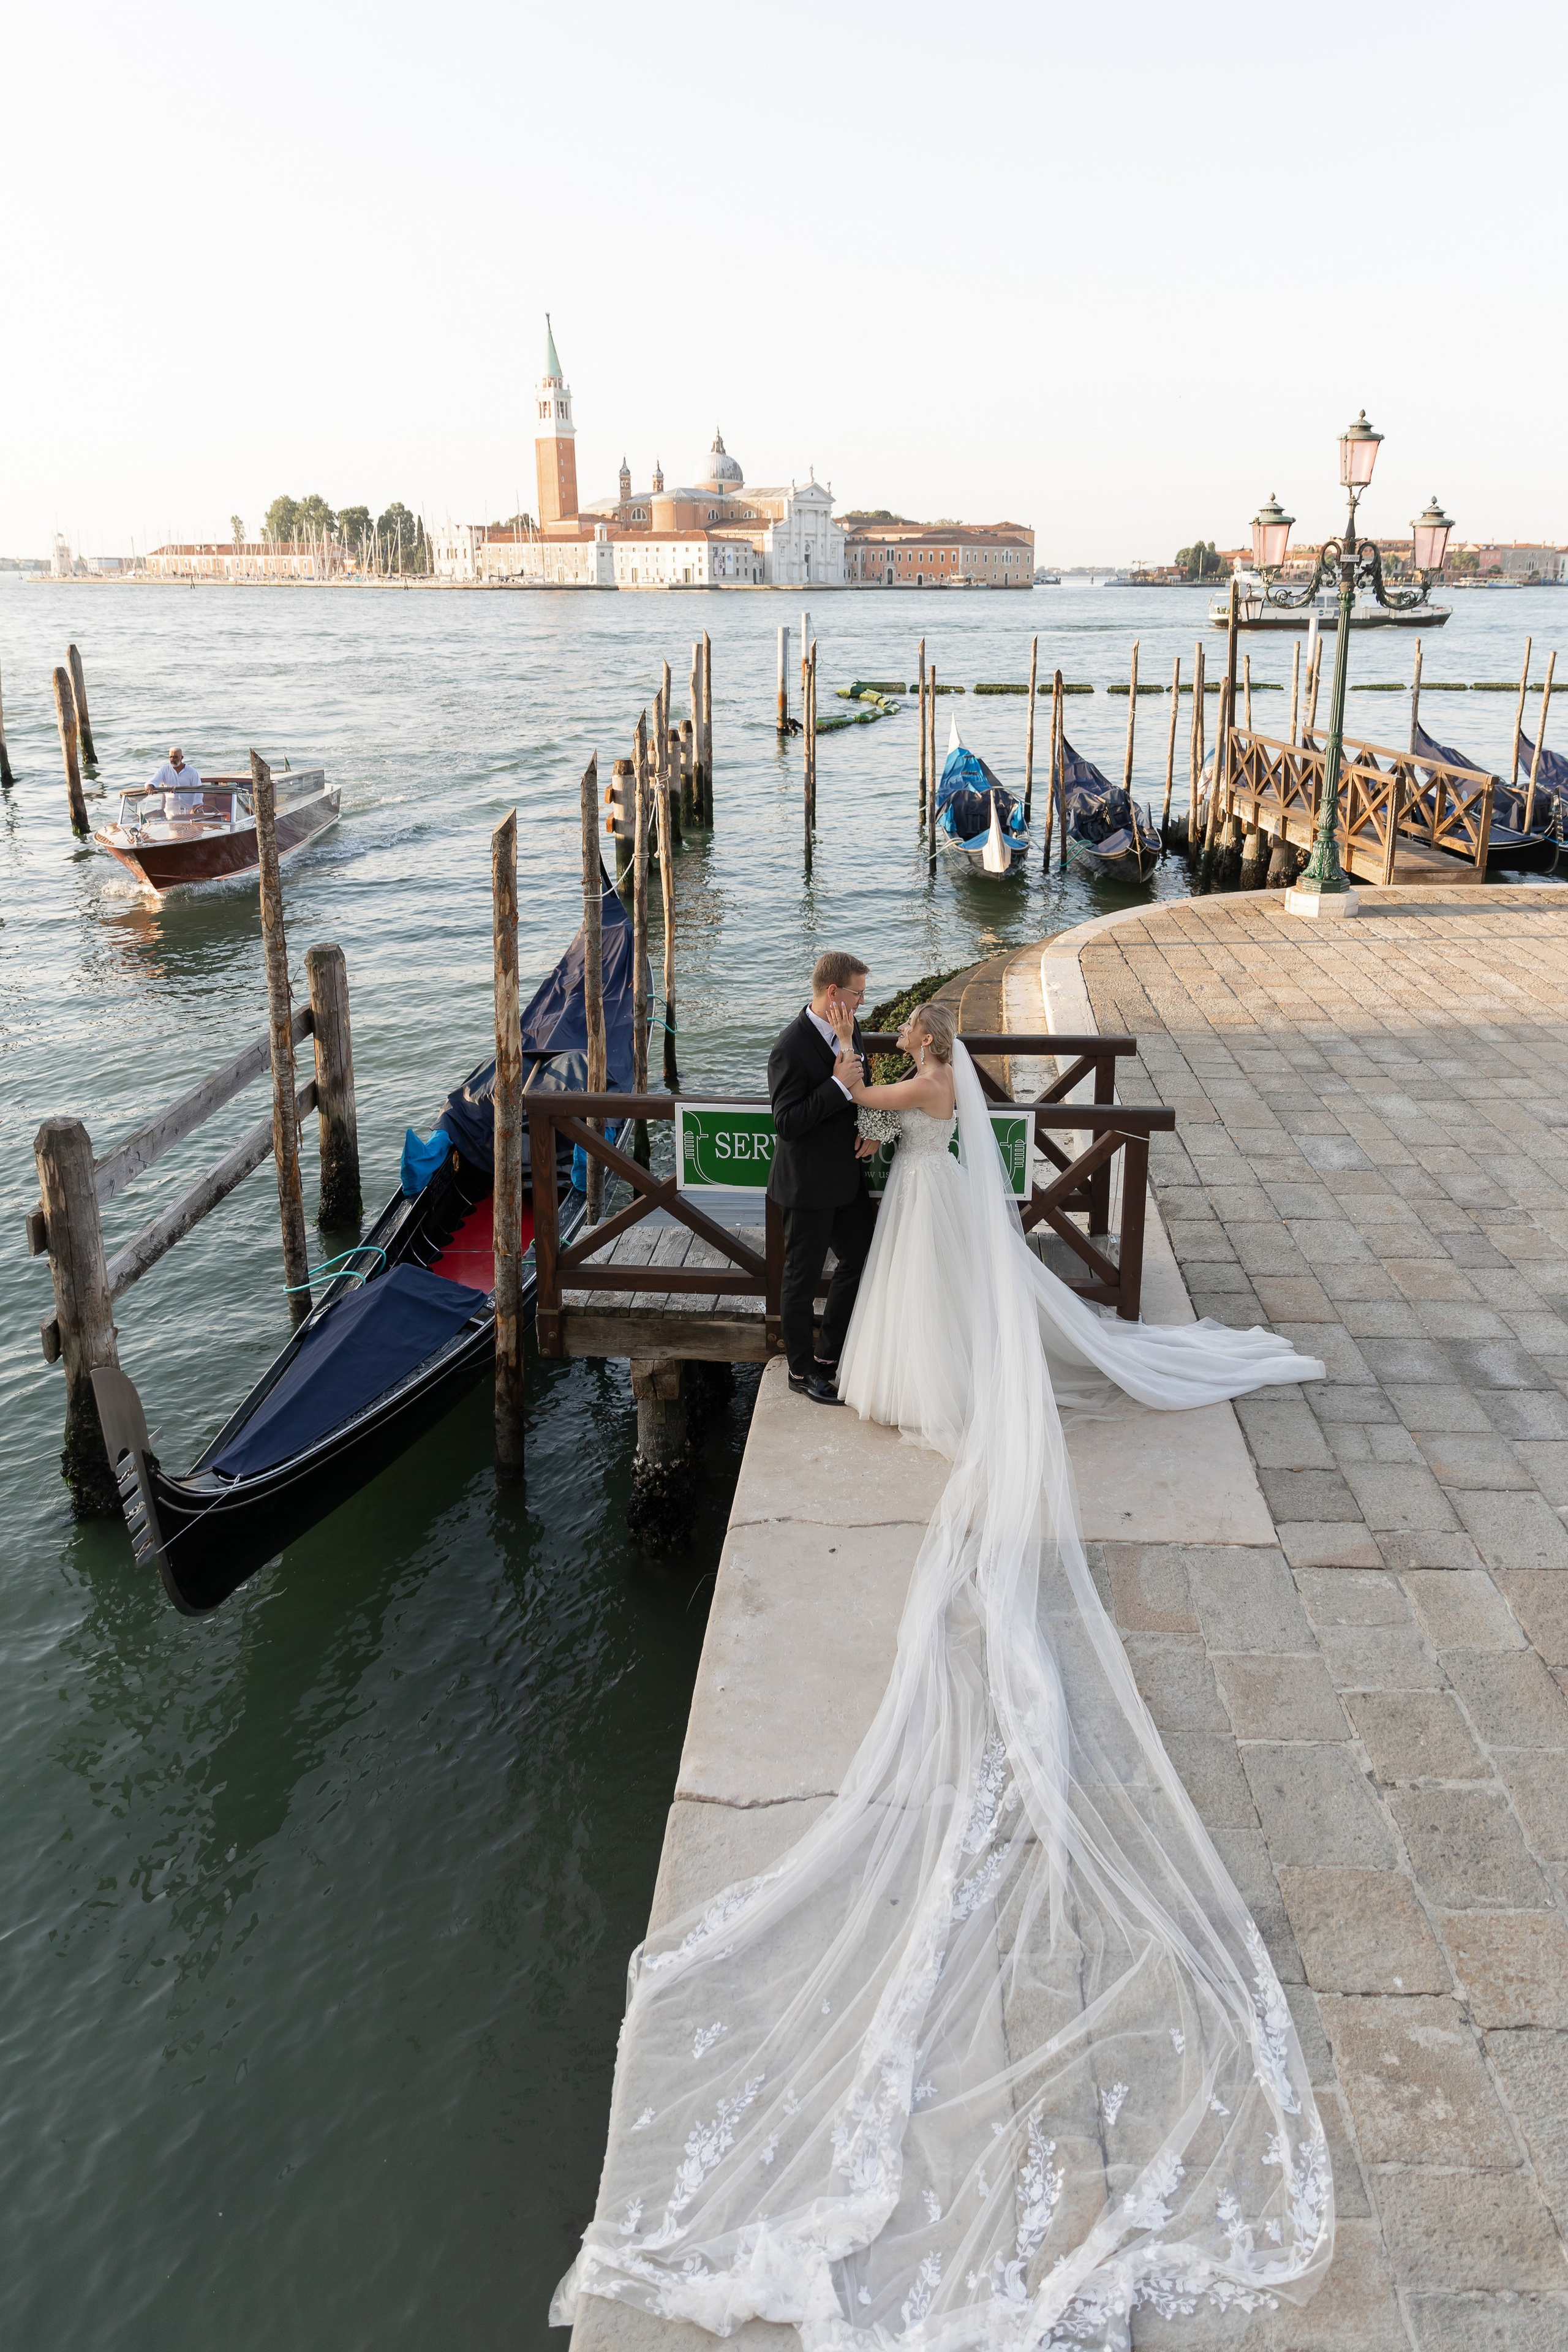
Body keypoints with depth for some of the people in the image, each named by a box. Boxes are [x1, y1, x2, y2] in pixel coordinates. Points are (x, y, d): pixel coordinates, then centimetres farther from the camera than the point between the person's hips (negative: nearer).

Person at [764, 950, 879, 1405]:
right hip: (808, 1184, -8)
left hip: (847, 1175, 8)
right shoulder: (791, 1049, -24)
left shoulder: (849, 1029, 1)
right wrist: (838, 1085, -30)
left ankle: (829, 1353, 36)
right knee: (803, 1279, 8)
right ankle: (802, 1371, 26)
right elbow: (786, 1123, -26)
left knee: (862, 1258, 17)